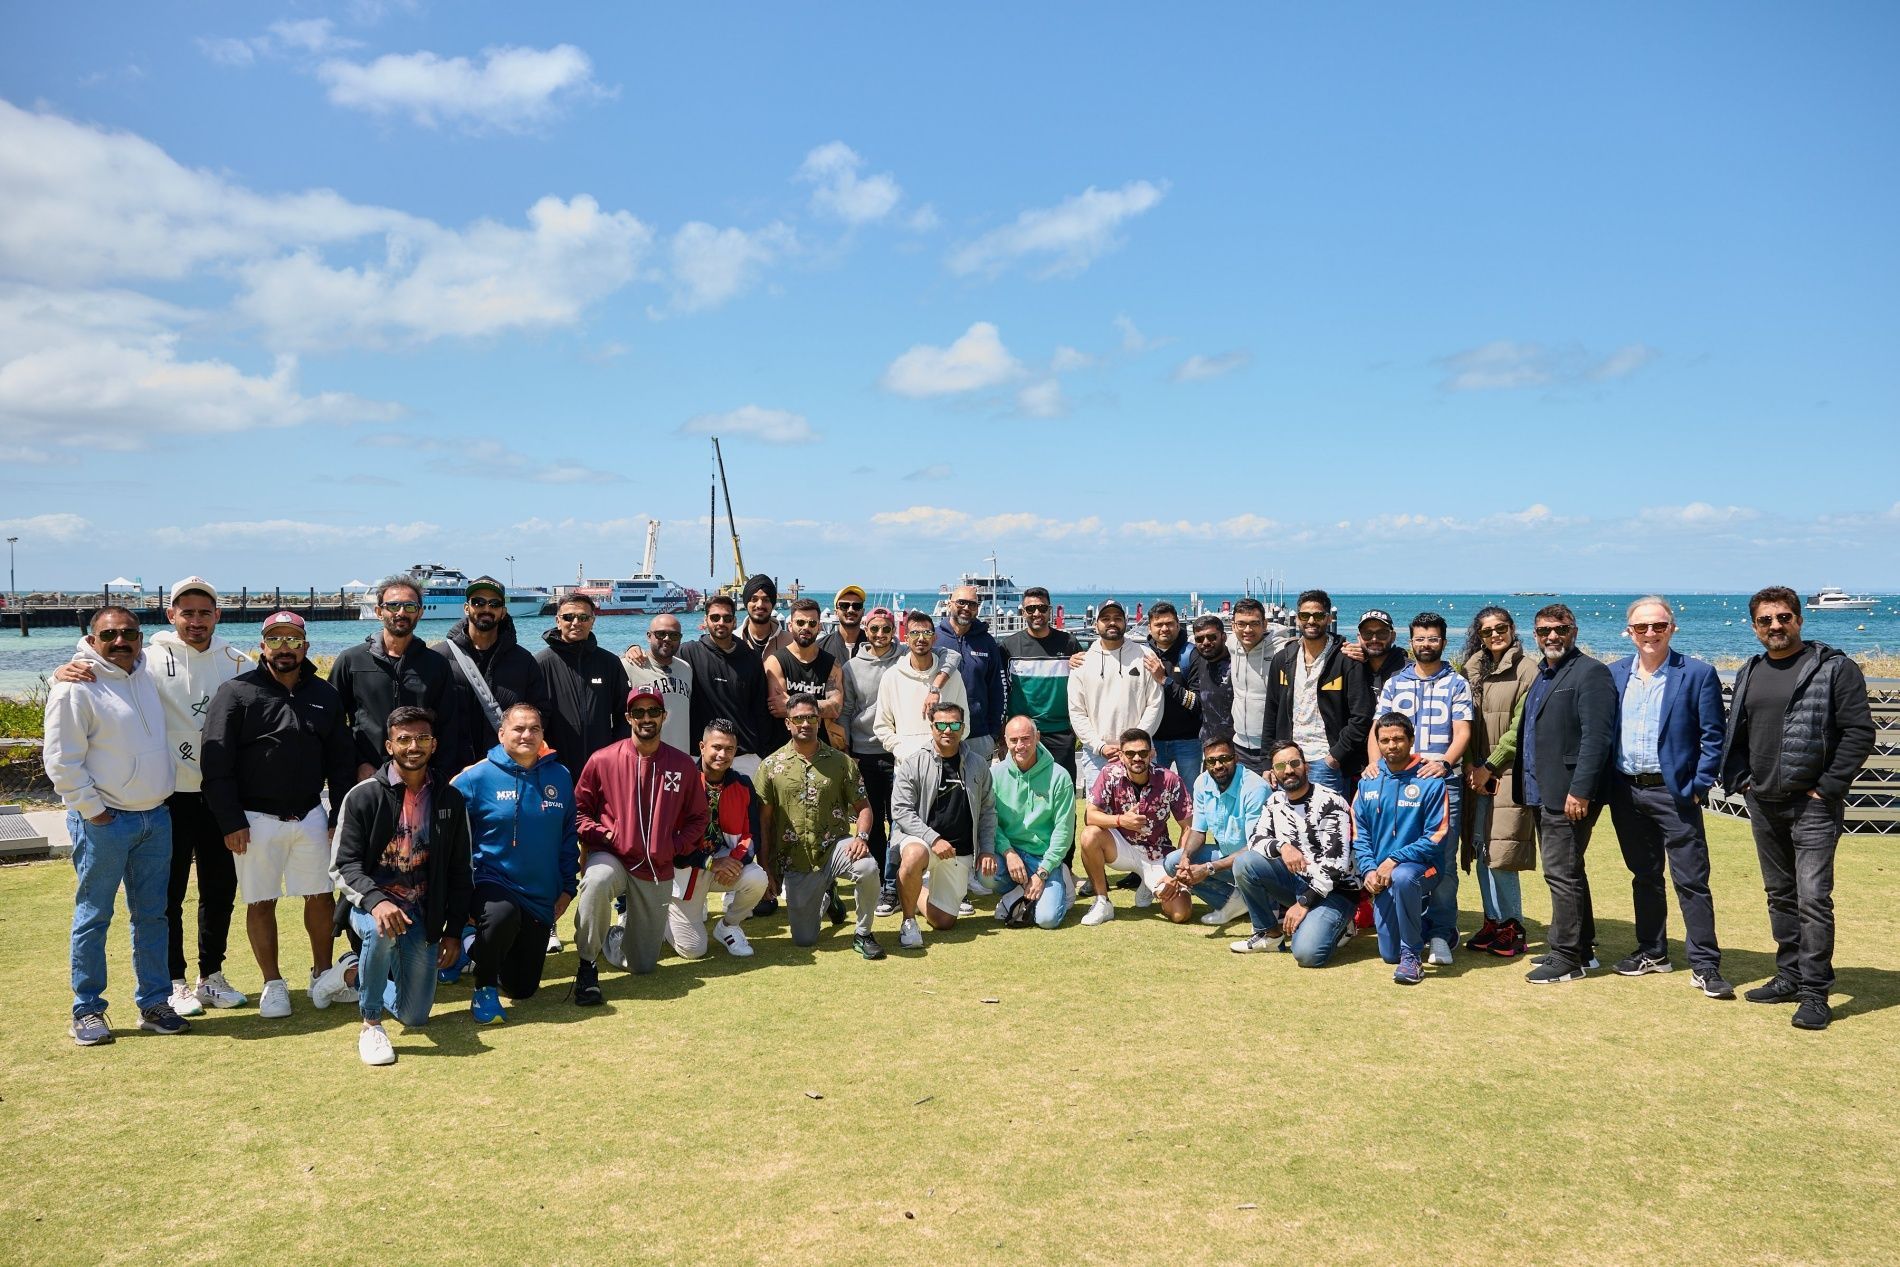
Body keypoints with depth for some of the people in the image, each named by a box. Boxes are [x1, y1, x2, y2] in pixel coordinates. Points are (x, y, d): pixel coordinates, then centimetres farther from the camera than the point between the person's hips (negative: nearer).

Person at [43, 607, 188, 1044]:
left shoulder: (147, 673, 8)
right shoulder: (76, 687, -11)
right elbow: (62, 762, -12)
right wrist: (92, 810, -13)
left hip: (156, 817, 6)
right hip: (103, 822, -6)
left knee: (152, 915, 10)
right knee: (93, 917, 3)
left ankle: (153, 1004, 18)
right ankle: (87, 1011, 13)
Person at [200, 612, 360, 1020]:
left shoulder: (325, 695, 6)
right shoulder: (236, 693, -6)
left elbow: (341, 760, 10)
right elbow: (216, 762, -9)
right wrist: (231, 821, -13)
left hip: (310, 815, 3)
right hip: (256, 818, -3)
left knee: (321, 896, 8)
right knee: (261, 903, 5)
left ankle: (323, 975, 23)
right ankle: (272, 984, 18)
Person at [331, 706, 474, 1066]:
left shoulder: (451, 800, 2)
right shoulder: (364, 796, -7)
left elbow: (460, 872, 8)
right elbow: (344, 865, -11)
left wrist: (454, 930, 4)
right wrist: (377, 902, -29)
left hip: (423, 915, 3)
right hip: (371, 905, -3)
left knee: (414, 1016, 2)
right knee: (382, 930, -40)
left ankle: (363, 975, 36)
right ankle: (370, 1023, -16)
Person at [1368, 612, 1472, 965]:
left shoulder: (1457, 684, 8)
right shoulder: (1394, 684, 15)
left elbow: (1462, 732, -2)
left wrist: (1445, 762, -20)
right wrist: (1374, 761, -9)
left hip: (1444, 781, -2)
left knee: (1443, 860, -4)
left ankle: (1441, 934, 2)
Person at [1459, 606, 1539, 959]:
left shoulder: (1527, 670, -6)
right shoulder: (1472, 670, 12)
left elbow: (1521, 728, -11)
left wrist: (1490, 767, -10)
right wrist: (1470, 766, -3)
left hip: (1509, 773, -6)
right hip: (1478, 774, 6)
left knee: (1500, 853, -8)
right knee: (1481, 849, 6)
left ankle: (1513, 927, 5)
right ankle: (1494, 921, 16)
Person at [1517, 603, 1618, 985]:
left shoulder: (1590, 673, -10)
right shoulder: (1543, 674, 18)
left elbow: (1597, 737, -18)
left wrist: (1580, 791, -22)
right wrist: (1525, 782, 14)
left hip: (1569, 794, -9)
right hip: (1543, 792, 9)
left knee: (1563, 874, -6)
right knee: (1567, 872, 16)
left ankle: (1568, 958, 2)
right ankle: (1581, 949, 27)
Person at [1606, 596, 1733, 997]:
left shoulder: (1698, 674, -5)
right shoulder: (1614, 674, 7)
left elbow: (1712, 738, -4)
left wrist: (1699, 787, -10)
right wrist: (1606, 785, 4)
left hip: (1674, 792, -4)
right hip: (1626, 793, 4)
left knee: (1691, 881, -2)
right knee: (1644, 876, 15)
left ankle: (1705, 965, 6)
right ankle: (1652, 952, 27)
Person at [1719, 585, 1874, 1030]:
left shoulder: (1835, 668, -6)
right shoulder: (1749, 674, 13)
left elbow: (1859, 732, -11)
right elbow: (1734, 735, 21)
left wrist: (1829, 787, -13)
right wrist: (1740, 779, 8)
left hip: (1811, 805, -6)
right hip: (1763, 804, 6)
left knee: (1813, 898, -10)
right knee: (1780, 896, 14)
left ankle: (1815, 993, -3)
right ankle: (1789, 977, 25)